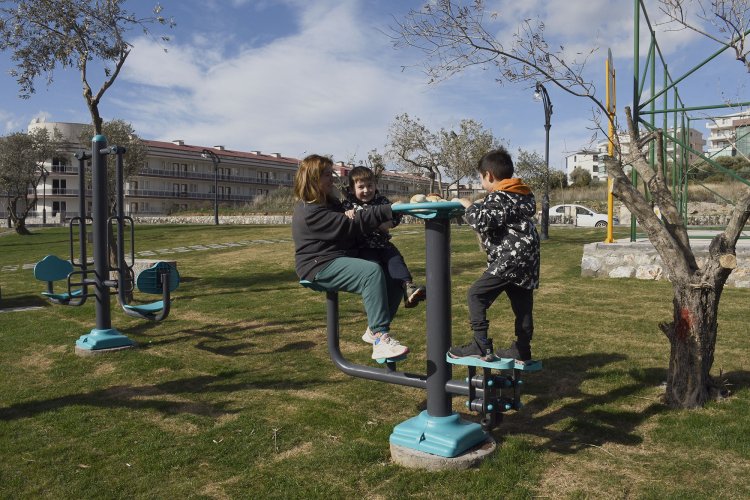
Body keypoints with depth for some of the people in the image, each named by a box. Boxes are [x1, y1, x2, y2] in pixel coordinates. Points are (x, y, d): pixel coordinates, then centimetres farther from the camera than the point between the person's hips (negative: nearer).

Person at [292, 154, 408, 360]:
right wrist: (386, 211, -24)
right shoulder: (310, 212, -14)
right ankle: (380, 340, -33)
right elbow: (349, 227, -22)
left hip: (341, 259, 10)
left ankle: (375, 331, 3)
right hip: (320, 267, -10)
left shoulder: (329, 201, 19)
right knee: (372, 271, -32)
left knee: (394, 278, -5)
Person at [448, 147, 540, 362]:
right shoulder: (524, 195, 18)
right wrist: (478, 207, 24)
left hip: (510, 258, -10)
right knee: (522, 305, 13)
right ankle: (522, 350, 22)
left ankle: (481, 346, -10)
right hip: (526, 259, 10)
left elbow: (483, 221, -22)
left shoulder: (498, 197, -11)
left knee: (477, 294, -7)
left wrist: (469, 207, -5)